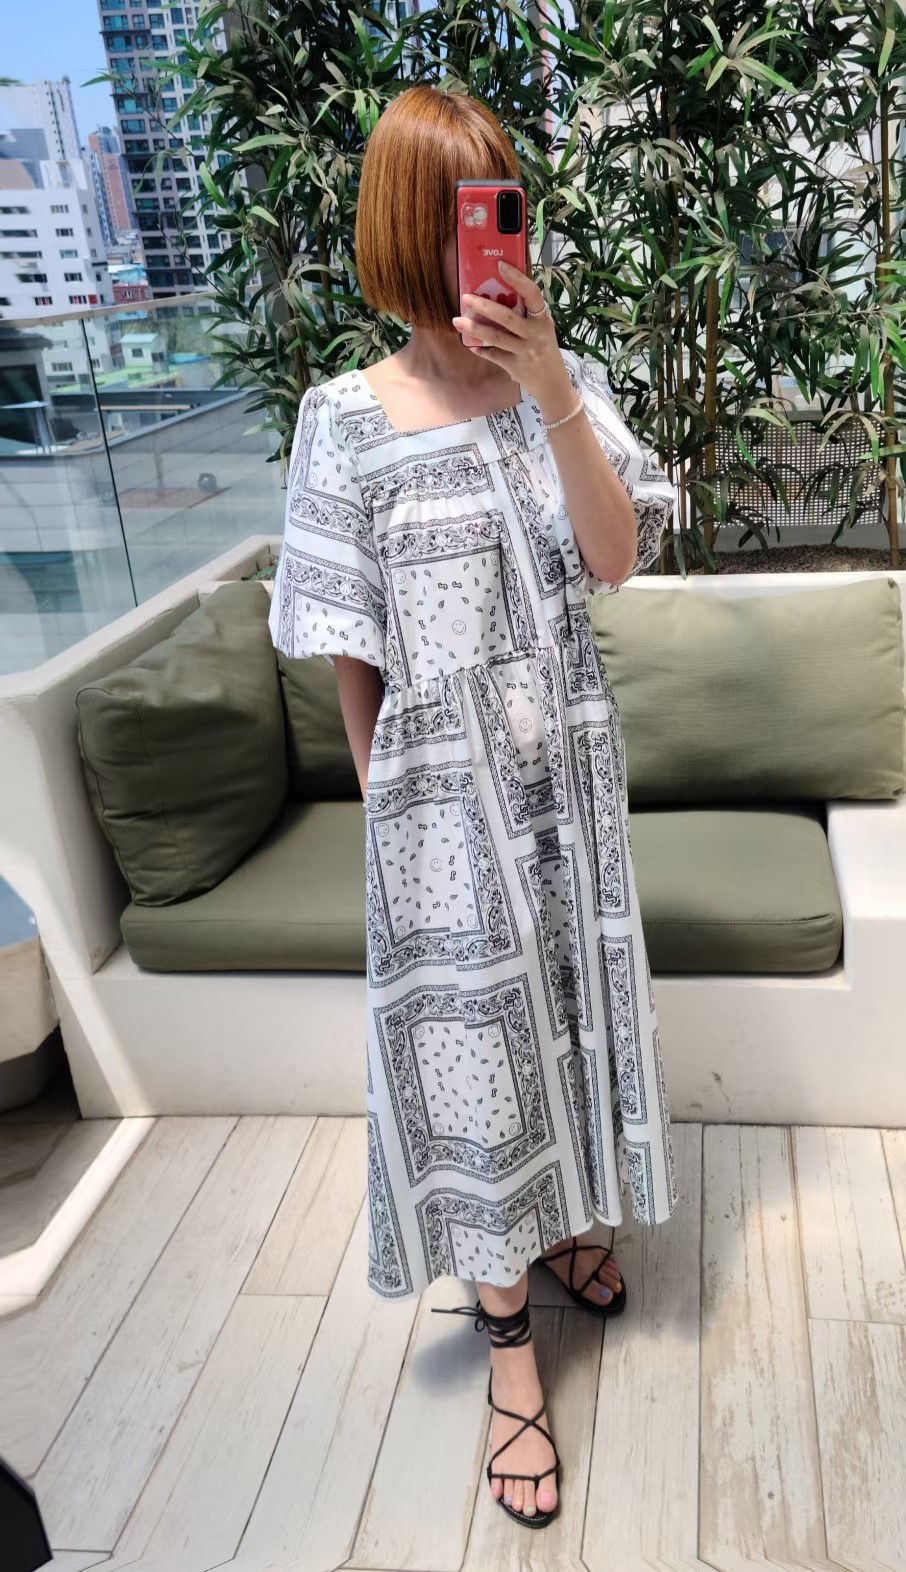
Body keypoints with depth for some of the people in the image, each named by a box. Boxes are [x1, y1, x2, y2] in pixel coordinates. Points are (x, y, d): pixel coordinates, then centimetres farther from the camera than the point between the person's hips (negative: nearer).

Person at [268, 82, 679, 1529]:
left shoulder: (568, 382, 0)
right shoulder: (350, 420, -9)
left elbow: (615, 559, -13)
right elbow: (352, 647, -3)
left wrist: (552, 395, -23)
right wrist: (380, 785, 2)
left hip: (567, 760, 3)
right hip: (445, 782, -3)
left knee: (565, 994, 16)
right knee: (468, 1025, 6)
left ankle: (559, 1220, 45)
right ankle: (508, 1330, 25)